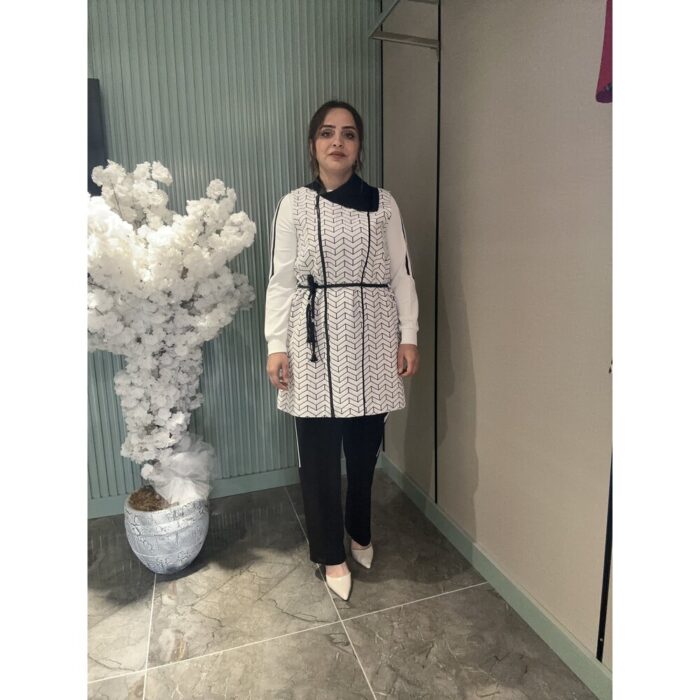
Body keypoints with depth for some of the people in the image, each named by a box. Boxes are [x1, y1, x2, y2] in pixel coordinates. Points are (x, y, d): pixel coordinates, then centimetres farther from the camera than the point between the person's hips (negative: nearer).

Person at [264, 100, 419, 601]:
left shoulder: (383, 204, 6)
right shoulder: (294, 205, 3)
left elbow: (401, 274, 6)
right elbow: (281, 280, 1)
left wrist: (409, 335, 0)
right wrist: (276, 345, -4)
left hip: (371, 337, 1)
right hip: (316, 339, -1)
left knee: (365, 447, 12)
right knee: (319, 453, 4)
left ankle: (360, 532, 39)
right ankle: (332, 554, 25)